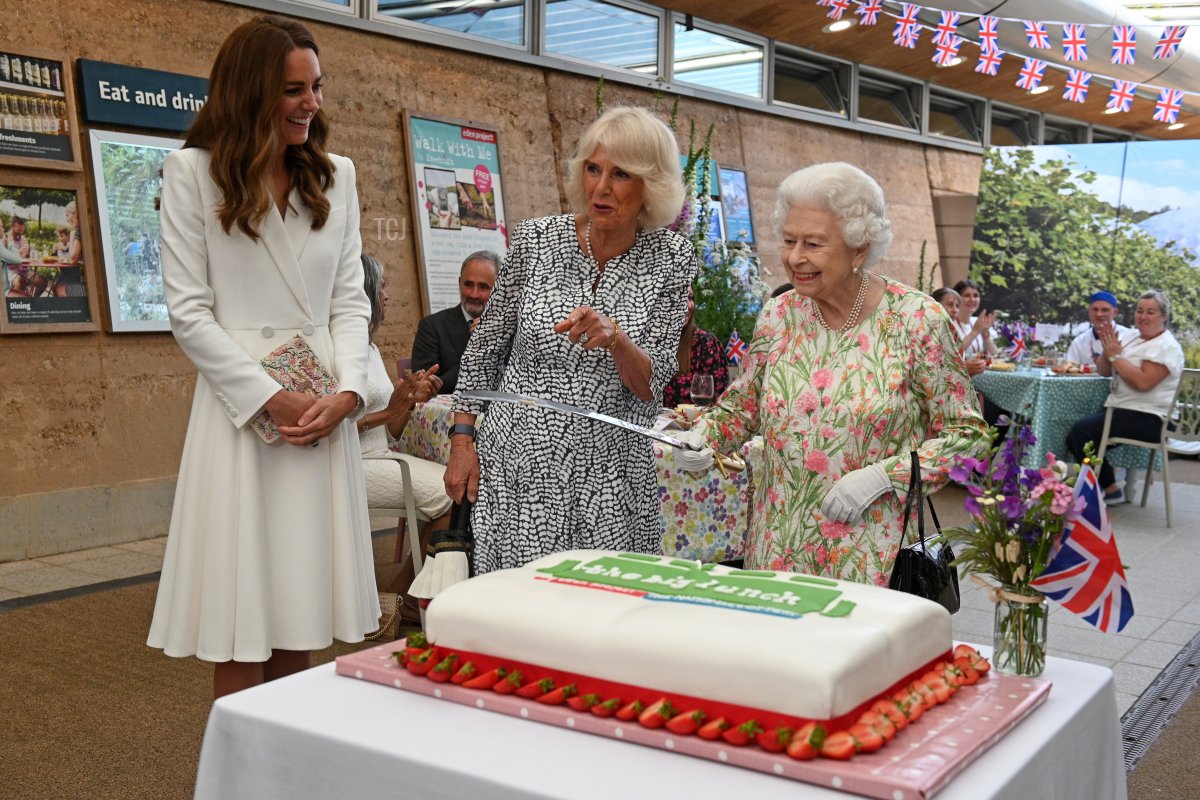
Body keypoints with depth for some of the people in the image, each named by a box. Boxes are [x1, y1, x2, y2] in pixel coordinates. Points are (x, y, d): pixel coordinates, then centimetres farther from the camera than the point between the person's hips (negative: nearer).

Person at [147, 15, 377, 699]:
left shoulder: (337, 175, 12)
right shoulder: (194, 171, 0)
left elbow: (350, 301, 9)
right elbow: (188, 310, -4)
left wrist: (347, 393, -7)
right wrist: (273, 399, -12)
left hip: (327, 409, 4)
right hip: (240, 406, -3)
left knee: (302, 625, 8)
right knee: (242, 637, 0)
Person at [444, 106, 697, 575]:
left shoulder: (671, 260, -3)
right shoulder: (537, 239, -2)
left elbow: (651, 385, -6)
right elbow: (485, 347, 7)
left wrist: (613, 337, -25)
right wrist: (462, 438, 3)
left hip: (608, 478, 0)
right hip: (517, 466, 0)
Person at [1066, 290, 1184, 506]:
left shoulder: (1166, 347, -11)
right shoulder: (1131, 337, 14)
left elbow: (1144, 382, -25)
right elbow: (1104, 371, 15)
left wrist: (1115, 355, -17)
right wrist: (1108, 349, -5)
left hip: (1148, 420, -9)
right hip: (1120, 410, 9)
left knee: (1082, 431, -22)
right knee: (1074, 438, -3)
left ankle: (1110, 489, -8)